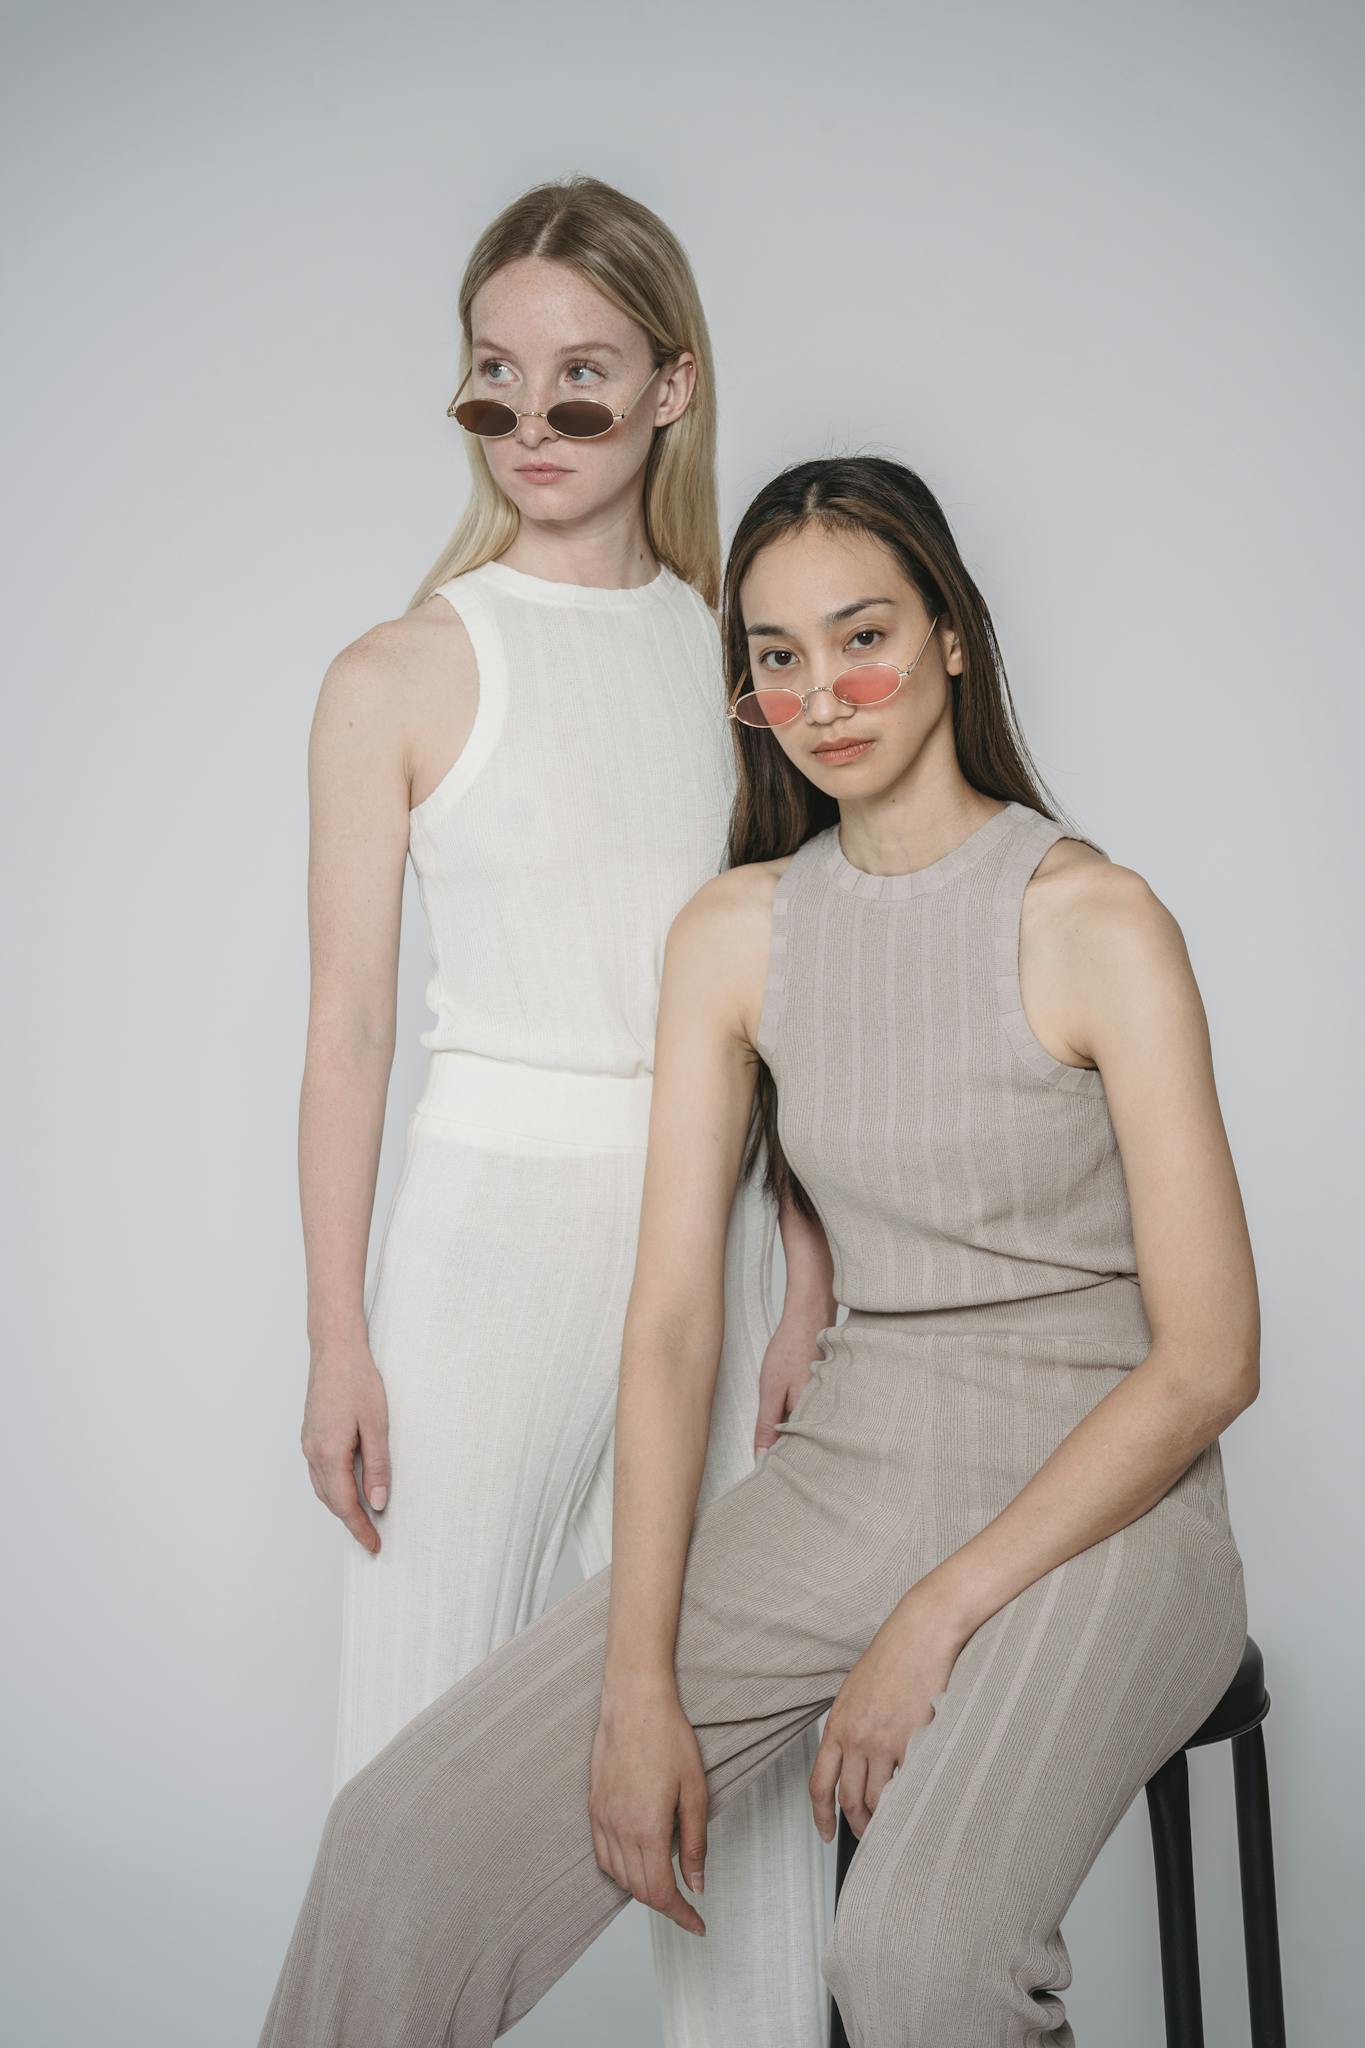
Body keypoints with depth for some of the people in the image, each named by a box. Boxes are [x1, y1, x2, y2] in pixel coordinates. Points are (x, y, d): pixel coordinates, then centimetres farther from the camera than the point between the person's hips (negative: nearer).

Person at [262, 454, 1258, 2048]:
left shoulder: (1096, 922, -9)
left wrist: (938, 1619, -14)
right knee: (408, 1843, -13)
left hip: (1096, 1504, -3)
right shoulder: (735, 933, 4)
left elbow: (1209, 1356, -10)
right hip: (843, 1480, 4)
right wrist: (638, 1680, -11)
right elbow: (672, 1319, -2)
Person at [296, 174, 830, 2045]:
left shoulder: (733, 650, 7)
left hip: (717, 1225, 4)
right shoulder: (403, 675, -3)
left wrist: (806, 1277, 3)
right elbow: (349, 1022, -3)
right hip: (494, 1212, -3)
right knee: (436, 1721, 3)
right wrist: (339, 1342, -5)